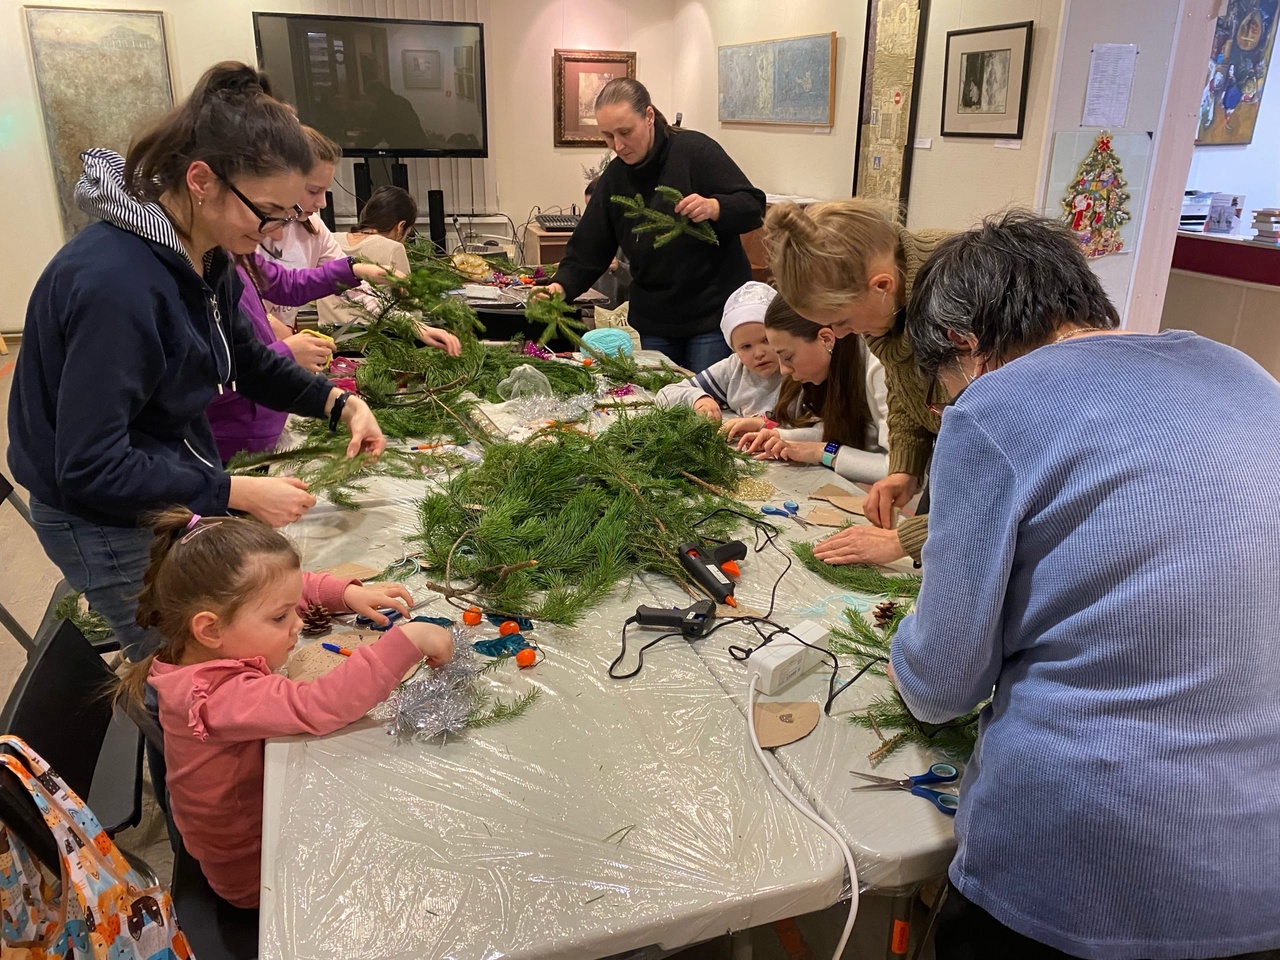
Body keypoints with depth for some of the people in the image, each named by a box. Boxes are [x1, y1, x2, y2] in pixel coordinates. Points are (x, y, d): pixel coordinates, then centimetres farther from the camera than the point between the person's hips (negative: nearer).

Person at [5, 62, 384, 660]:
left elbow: (246, 359, 12)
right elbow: (90, 469, -29)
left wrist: (339, 403, -4)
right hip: (109, 521, -8)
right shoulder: (114, 280, -32)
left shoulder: (205, 257, -5)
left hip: (173, 487, 8)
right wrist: (237, 493, -26)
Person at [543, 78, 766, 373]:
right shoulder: (613, 179, 4)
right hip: (654, 322, 5)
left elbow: (754, 207, -11)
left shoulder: (695, 151, -10)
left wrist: (713, 208, -30)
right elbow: (587, 250, 3)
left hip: (714, 314, -4)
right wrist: (561, 286, -15)